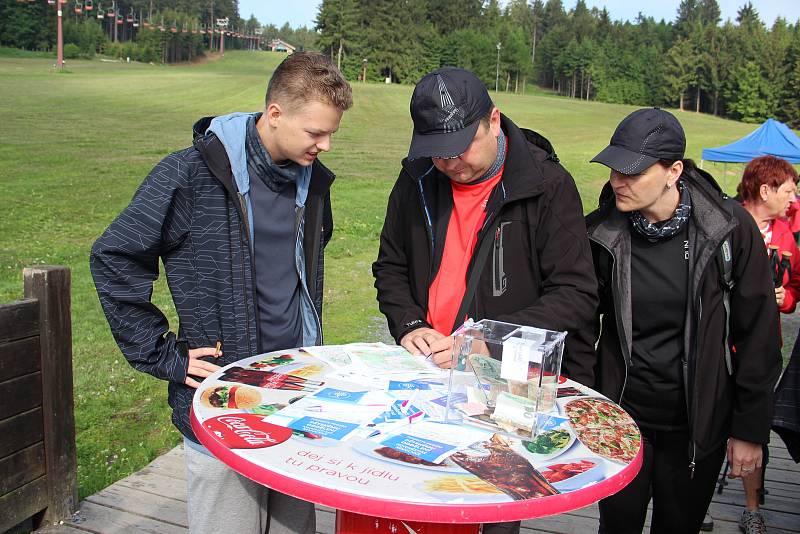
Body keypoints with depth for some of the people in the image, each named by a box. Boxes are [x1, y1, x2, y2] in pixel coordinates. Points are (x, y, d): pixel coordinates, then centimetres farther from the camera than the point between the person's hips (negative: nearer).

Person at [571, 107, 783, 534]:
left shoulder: (731, 227, -11)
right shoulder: (599, 232, -9)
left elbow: (757, 334, -4)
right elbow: (582, 330, -2)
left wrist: (750, 429, -2)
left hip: (699, 424, 0)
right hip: (619, 418, 0)